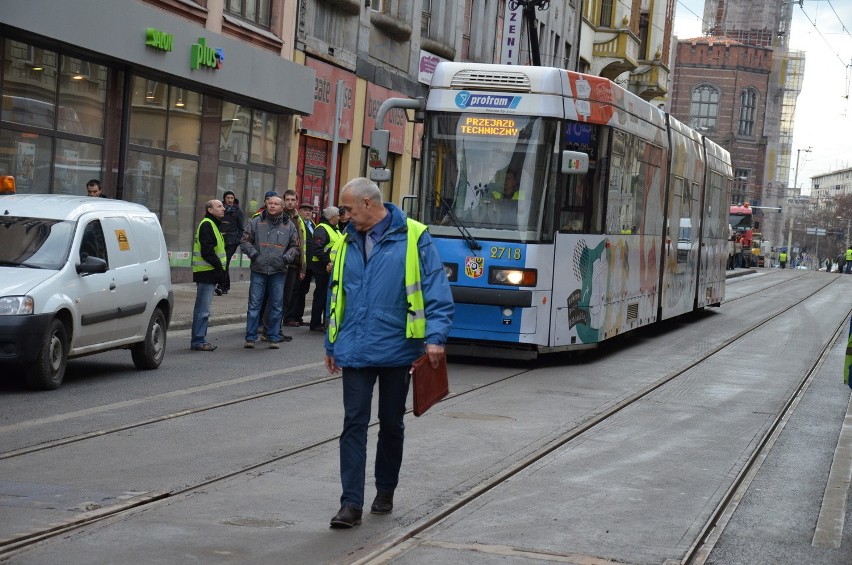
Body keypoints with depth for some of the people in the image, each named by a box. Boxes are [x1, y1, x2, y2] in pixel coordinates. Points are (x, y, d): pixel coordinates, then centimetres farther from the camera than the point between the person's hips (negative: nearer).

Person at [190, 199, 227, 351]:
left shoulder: (214, 225, 21)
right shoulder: (207, 225, -13)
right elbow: (207, 251, -20)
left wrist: (220, 268, 16)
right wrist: (220, 267, -17)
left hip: (209, 273, 11)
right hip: (206, 273, -11)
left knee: (203, 309, 14)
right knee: (203, 310, -8)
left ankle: (199, 340, 19)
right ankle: (198, 341, -6)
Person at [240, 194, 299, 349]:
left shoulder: (289, 225, 8)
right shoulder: (256, 222, 4)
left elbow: (295, 246, 15)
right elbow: (245, 241, 7)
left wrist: (288, 256, -4)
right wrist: (251, 252, -11)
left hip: (278, 272, 1)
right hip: (258, 270, -1)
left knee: (276, 305, 6)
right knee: (254, 304, 0)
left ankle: (274, 337, 14)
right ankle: (250, 337, 6)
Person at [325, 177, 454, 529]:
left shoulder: (412, 238, -6)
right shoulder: (348, 242, 8)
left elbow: (437, 291, -9)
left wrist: (435, 337, -18)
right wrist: (331, 344, 18)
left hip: (396, 351, -3)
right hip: (355, 351, 3)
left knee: (391, 424, 12)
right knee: (354, 424, -3)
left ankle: (385, 491, 30)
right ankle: (351, 503, -4)